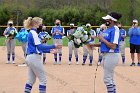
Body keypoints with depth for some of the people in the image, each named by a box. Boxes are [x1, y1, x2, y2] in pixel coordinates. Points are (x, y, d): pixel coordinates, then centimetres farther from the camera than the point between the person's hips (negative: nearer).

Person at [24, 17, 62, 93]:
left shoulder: (31, 33, 16)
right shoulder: (33, 33, -13)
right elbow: (40, 47, -21)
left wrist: (49, 50, 15)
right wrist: (54, 46, -22)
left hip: (30, 58, 10)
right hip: (34, 58, -10)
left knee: (31, 80, 12)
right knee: (43, 79, -3)